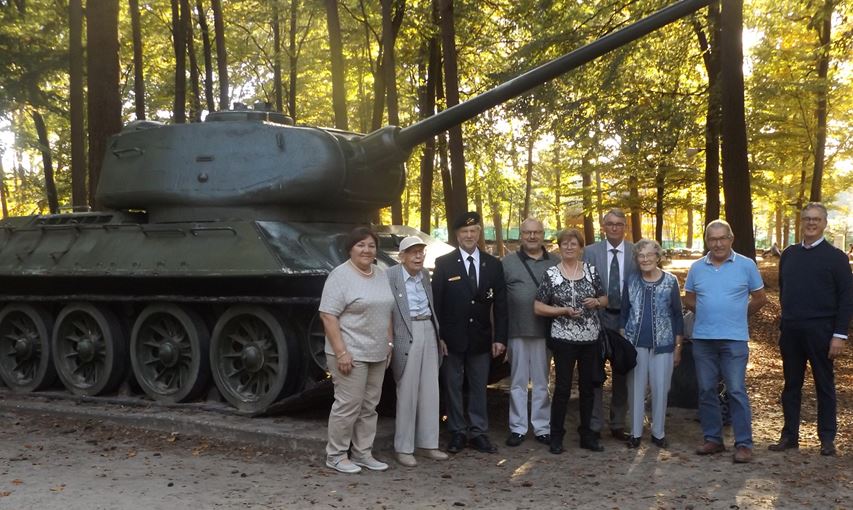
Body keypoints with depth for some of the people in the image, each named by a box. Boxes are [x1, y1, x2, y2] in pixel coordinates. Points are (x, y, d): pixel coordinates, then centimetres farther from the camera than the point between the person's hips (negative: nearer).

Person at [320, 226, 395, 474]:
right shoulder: (340, 275, -11)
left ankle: (363, 454, 21)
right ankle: (335, 455, 11)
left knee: (369, 406, 11)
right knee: (348, 405, -3)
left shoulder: (381, 275, 11)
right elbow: (328, 315, -16)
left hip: (377, 354, 7)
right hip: (351, 353, -7)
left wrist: (389, 343, 13)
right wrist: (341, 352, -21)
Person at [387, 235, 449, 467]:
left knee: (430, 391, 9)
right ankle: (403, 448, 10)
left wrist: (439, 335, 16)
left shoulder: (425, 275, 13)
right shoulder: (390, 275, -8)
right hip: (406, 335, -6)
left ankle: (428, 443, 20)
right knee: (407, 393, -1)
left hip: (428, 332, 6)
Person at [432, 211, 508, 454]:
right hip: (452, 338, -2)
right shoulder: (444, 264, -2)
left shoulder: (493, 264, 4)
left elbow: (500, 304, 4)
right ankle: (457, 432, 18)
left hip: (481, 338, 2)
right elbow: (435, 302, -4)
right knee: (452, 387, 7)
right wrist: (438, 336, -10)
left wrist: (500, 337, -2)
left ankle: (478, 433, 17)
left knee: (479, 387, 9)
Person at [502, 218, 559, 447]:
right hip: (517, 331, -1)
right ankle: (518, 428, 14)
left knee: (542, 382, 10)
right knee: (518, 382, 6)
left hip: (545, 331, 1)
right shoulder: (507, 263, 2)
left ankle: (542, 427, 18)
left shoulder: (556, 263, 7)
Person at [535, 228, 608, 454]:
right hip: (564, 339, -3)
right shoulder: (551, 274, -3)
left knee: (588, 386, 11)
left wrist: (596, 302, -9)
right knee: (562, 387, 0)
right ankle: (556, 436, 11)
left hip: (591, 339, 3)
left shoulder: (591, 270, 6)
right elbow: (538, 307, -3)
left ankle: (587, 435, 22)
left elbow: (604, 298, 14)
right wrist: (564, 311, -15)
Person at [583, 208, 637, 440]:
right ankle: (594, 425, 12)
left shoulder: (637, 252, 2)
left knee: (622, 372, 10)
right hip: (598, 317, -1)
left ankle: (618, 424, 22)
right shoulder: (590, 251, 0)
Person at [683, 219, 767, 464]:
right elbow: (689, 298, 17)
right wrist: (707, 313, 9)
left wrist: (739, 315, 10)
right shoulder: (697, 268, 6)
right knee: (706, 390, 8)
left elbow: (760, 297, 7)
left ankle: (744, 443, 2)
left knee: (736, 391, -5)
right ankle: (712, 439, 18)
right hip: (702, 338, 4)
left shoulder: (746, 265, -2)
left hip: (734, 339, -3)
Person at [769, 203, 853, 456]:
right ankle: (790, 435, 17)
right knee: (791, 385, 9)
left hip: (820, 331, -4)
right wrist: (787, 320, 11)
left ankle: (827, 438, 15)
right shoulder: (789, 254, 10)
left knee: (824, 385, 6)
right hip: (791, 331, 4)